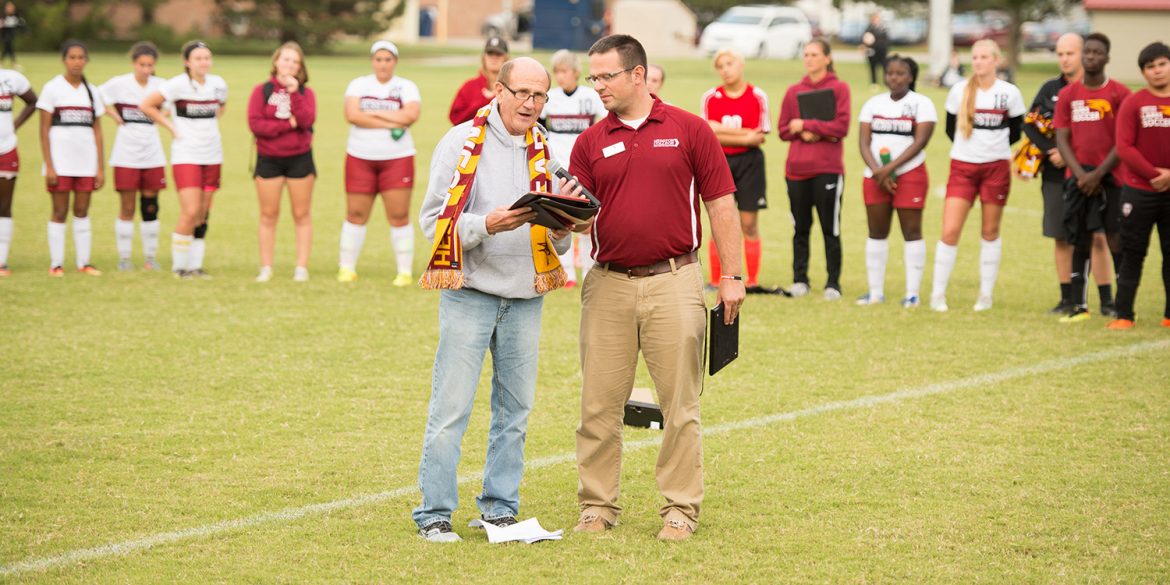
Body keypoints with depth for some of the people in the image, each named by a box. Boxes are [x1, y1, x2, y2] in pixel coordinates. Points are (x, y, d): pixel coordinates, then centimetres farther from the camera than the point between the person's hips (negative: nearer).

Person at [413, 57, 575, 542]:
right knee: (451, 408, -6)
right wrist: (487, 225, -22)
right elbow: (434, 221, -9)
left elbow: (557, 240, 15)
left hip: (525, 297, 5)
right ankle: (434, 513, 0)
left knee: (515, 411, 8)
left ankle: (500, 510, 17)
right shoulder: (461, 143, -4)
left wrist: (561, 221, -7)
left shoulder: (543, 152, 11)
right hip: (470, 292, -5)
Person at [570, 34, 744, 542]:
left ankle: (680, 508, 9)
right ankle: (597, 504, 13)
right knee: (599, 404, 4)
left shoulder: (688, 130, 2)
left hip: (673, 281, -2)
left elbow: (720, 204, 2)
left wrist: (731, 276, -2)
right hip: (608, 285, 3)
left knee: (679, 403, 2)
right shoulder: (591, 142, 8)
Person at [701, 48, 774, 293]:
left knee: (749, 224, 0)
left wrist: (723, 131, -13)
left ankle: (753, 281, 6)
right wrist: (744, 137, -13)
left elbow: (759, 137, -6)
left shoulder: (757, 97, -1)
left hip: (749, 162, -1)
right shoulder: (710, 98, 2)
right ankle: (716, 282, 6)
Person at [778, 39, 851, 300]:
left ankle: (833, 283, 4)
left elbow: (841, 127, -8)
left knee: (830, 229, -2)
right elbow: (783, 129, 11)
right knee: (801, 228, 6)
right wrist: (803, 134, -8)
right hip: (797, 168, 3)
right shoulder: (793, 91, 11)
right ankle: (800, 280, 14)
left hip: (828, 168, -3)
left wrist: (805, 125, -9)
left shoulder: (839, 88, 1)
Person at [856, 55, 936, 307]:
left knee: (911, 232, -4)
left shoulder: (921, 104, -2)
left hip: (910, 174, -4)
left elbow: (920, 142, -11)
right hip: (875, 177, 4)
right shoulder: (874, 104, 12)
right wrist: (876, 171, -11)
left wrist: (890, 168, -17)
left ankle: (912, 293, -2)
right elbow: (864, 142, 5)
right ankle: (876, 291, 12)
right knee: (876, 232, 5)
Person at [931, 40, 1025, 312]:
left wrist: (992, 146, 6)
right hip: (962, 167, 0)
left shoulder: (1010, 93, -3)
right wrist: (971, 146, 10)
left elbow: (1015, 132, 7)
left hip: (996, 168, 0)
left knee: (990, 231, 7)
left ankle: (986, 294, 17)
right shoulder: (959, 91, 0)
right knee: (949, 231, -7)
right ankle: (938, 293, 1)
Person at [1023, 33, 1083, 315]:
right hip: (1056, 174, 4)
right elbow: (1030, 125, 6)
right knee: (1061, 237, 7)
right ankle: (1067, 299, 15)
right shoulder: (1050, 89, 11)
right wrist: (1051, 152, -9)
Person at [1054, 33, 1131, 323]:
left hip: (1112, 178, -3)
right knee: (1081, 241, 4)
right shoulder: (1068, 94, 8)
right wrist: (1080, 174, -8)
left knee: (1117, 240, -6)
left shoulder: (1120, 94, -1)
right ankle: (1079, 305, 6)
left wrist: (1098, 174, -11)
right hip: (1079, 177, 3)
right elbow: (1062, 139, 5)